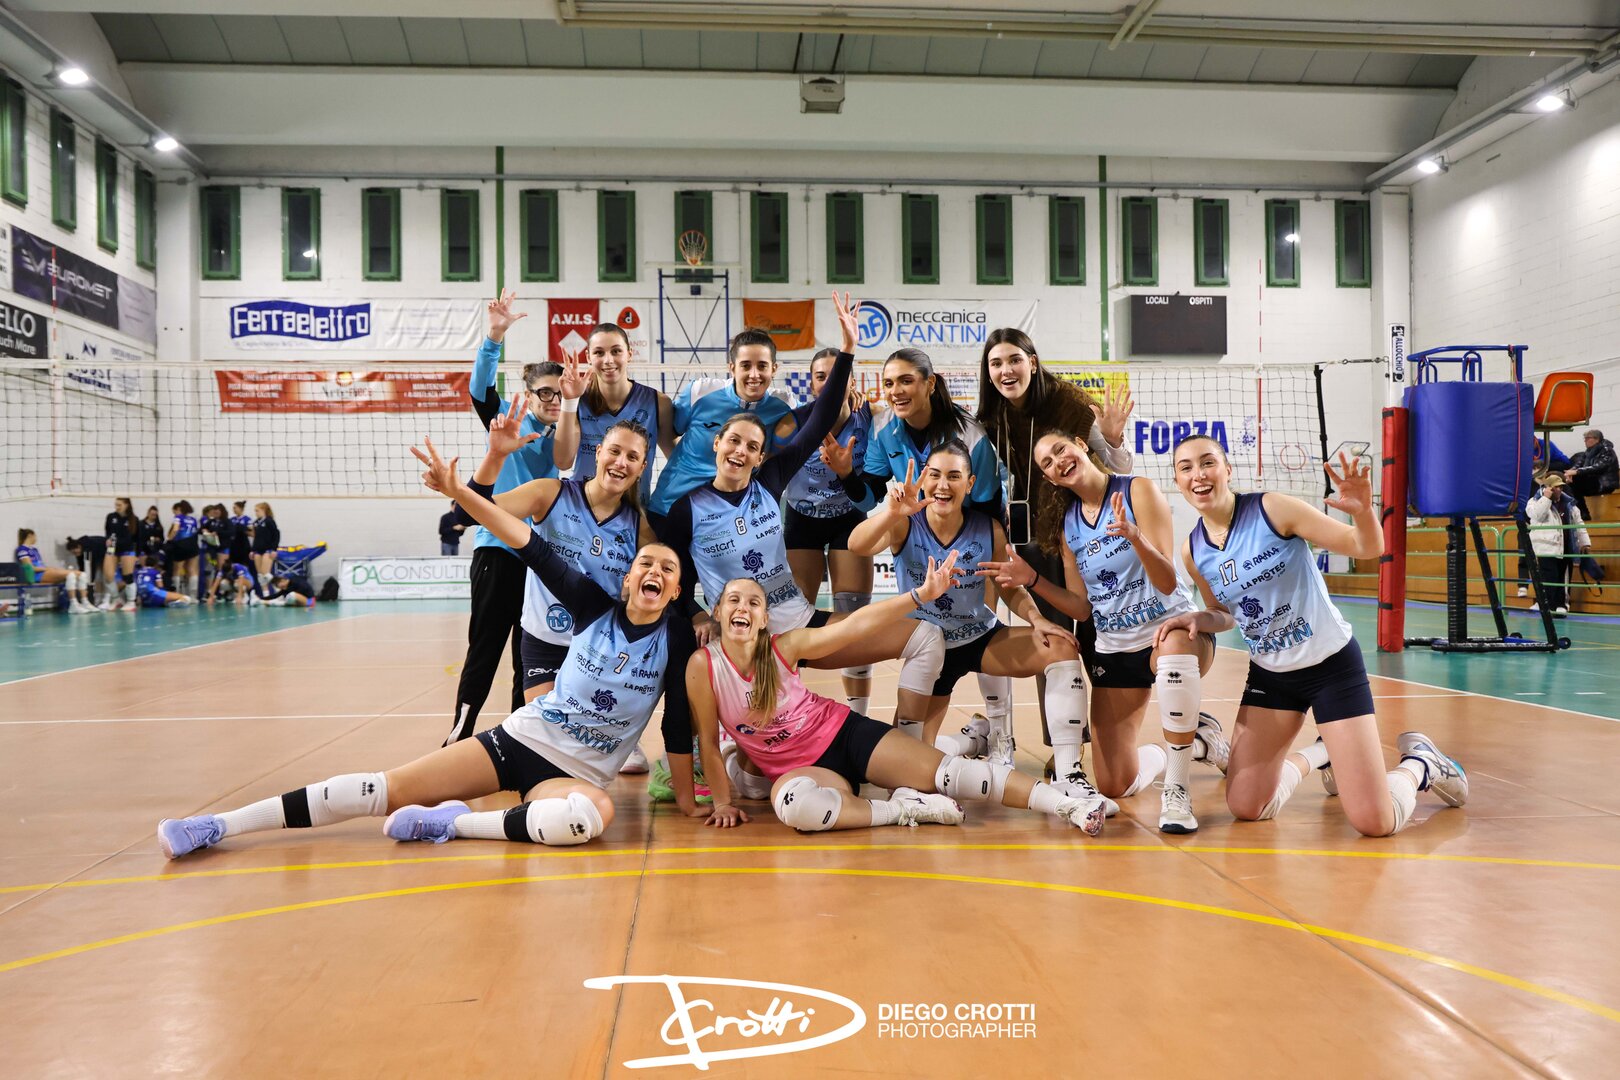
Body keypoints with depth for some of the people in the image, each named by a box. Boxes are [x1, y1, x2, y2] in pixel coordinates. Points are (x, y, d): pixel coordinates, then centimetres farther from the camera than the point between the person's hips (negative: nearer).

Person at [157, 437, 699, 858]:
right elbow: (534, 549, -6)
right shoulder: (596, 607, -1)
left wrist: (686, 793, 4)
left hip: (576, 772, -2)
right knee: (392, 787, -11)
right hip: (522, 737, 2)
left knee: (593, 814, -39)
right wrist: (458, 492, -11)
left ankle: (448, 823, -26)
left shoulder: (678, 638, -4)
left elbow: (679, 718, 2)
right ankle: (218, 826, -9)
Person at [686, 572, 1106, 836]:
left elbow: (855, 625, -16)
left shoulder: (785, 646, -11)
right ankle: (903, 809, -20)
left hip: (844, 733, 1)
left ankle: (1070, 806, -19)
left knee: (945, 771, -15)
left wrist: (922, 594, -25)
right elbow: (709, 741, -4)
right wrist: (723, 802, -3)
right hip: (796, 766, 0)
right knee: (791, 804, -38)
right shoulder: (703, 665, -13)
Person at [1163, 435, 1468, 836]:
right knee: (1245, 808, 2)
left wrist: (1363, 510, -36)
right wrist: (1198, 619, -9)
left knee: (1375, 822, -10)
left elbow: (1368, 548, -14)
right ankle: (1318, 755, 30)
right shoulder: (1193, 551, -3)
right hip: (1269, 675, 5)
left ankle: (1419, 764, 25)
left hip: (1331, 665, -5)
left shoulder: (1273, 509, -17)